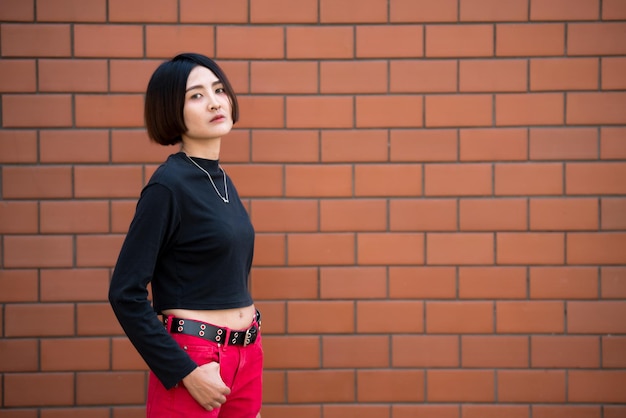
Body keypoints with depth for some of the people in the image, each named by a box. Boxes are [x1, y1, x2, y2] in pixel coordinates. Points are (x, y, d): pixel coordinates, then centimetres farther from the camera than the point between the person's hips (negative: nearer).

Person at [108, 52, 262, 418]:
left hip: (247, 355, 7)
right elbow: (126, 293, -17)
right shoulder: (169, 185, -14)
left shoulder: (223, 181, 9)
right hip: (192, 359, -7)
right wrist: (185, 371, -18)